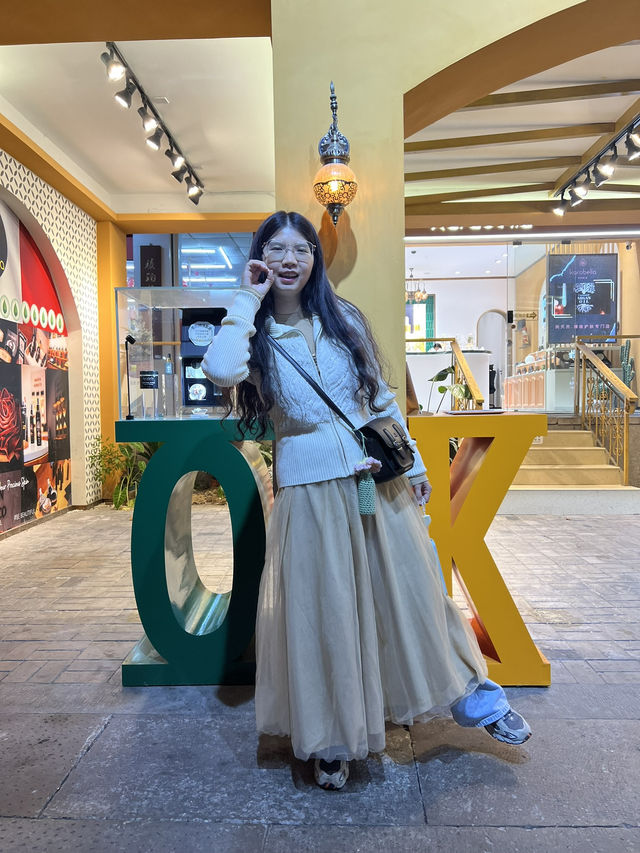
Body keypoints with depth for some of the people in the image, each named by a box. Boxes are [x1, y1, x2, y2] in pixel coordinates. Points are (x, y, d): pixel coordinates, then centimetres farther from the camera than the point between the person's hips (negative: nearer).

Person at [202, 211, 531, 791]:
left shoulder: (344, 319, 8)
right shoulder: (254, 334, 0)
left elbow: (381, 397, 11)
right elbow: (221, 372, -25)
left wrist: (412, 462, 9)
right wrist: (248, 299, -13)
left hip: (376, 476, 3)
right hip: (309, 487, -2)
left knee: (410, 587, 13)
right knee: (323, 608, 6)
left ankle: (474, 697, 35)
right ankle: (331, 740, 29)